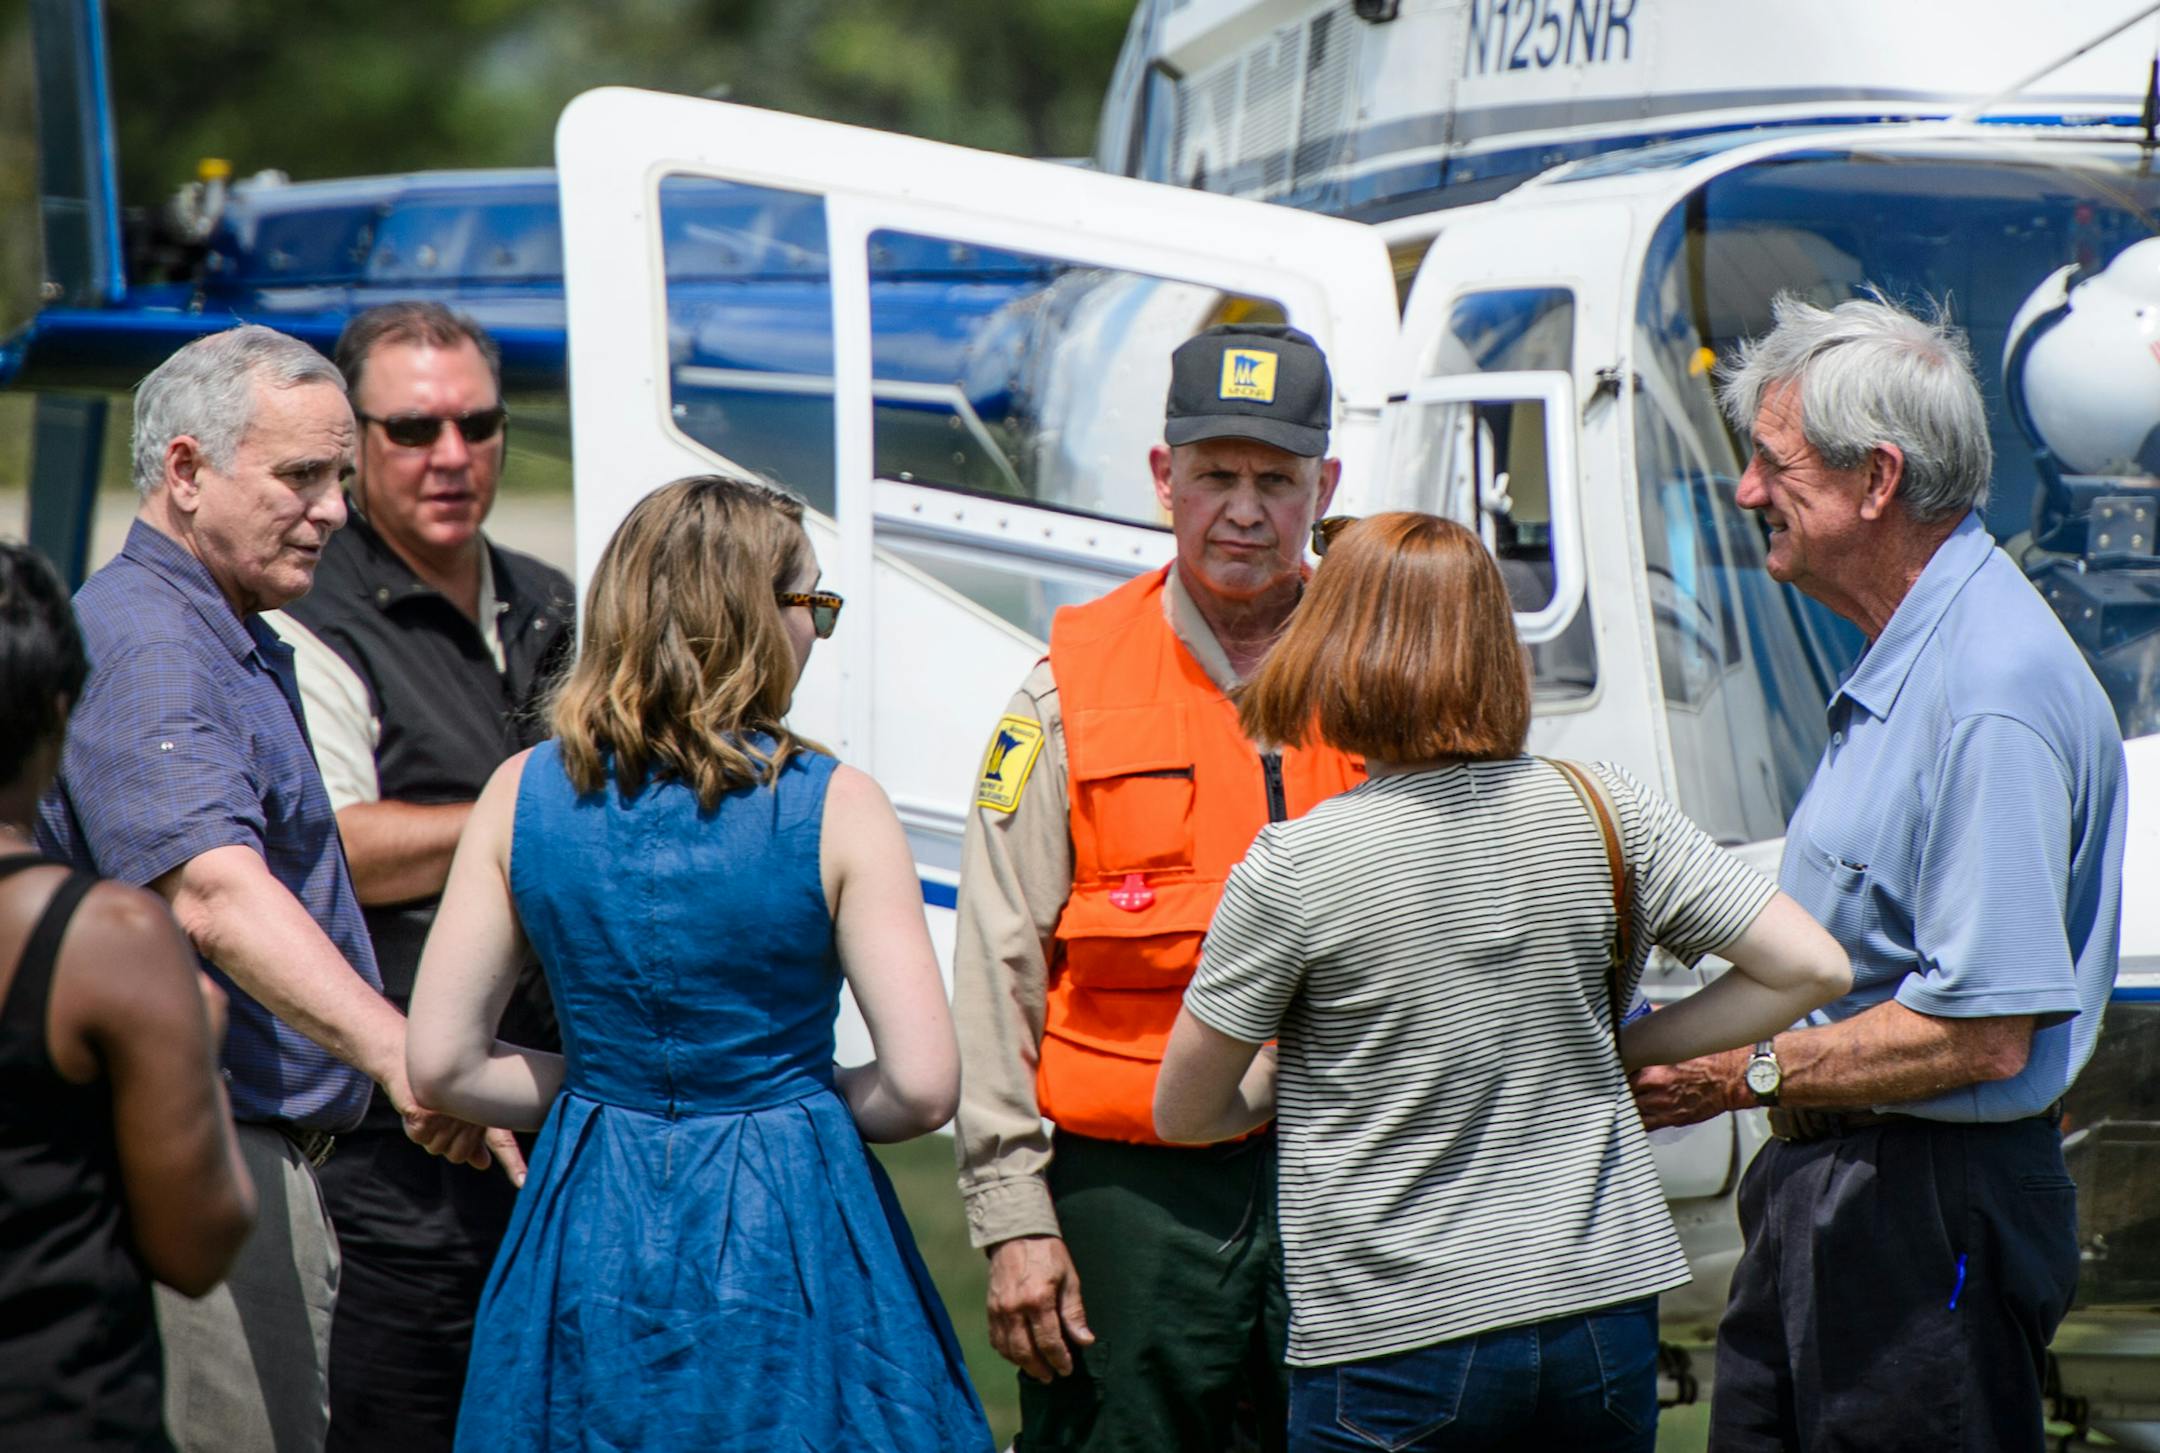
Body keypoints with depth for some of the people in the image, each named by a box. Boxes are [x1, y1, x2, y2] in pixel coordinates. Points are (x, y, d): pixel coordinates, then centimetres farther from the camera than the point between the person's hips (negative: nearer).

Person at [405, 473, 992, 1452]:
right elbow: (923, 1086, -14)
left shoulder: (523, 792, -2)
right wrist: (810, 1104, 6)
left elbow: (441, 1065, -2)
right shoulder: (835, 808, -11)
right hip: (786, 1245, -3)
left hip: (588, 1241, 3)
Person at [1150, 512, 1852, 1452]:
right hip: (1604, 1314, 4)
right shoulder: (1603, 813, 0)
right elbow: (1812, 968, 0)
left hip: (1392, 1335, -4)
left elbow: (1184, 1113, -1)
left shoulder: (1295, 867, -11)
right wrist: (1626, 1048, 10)